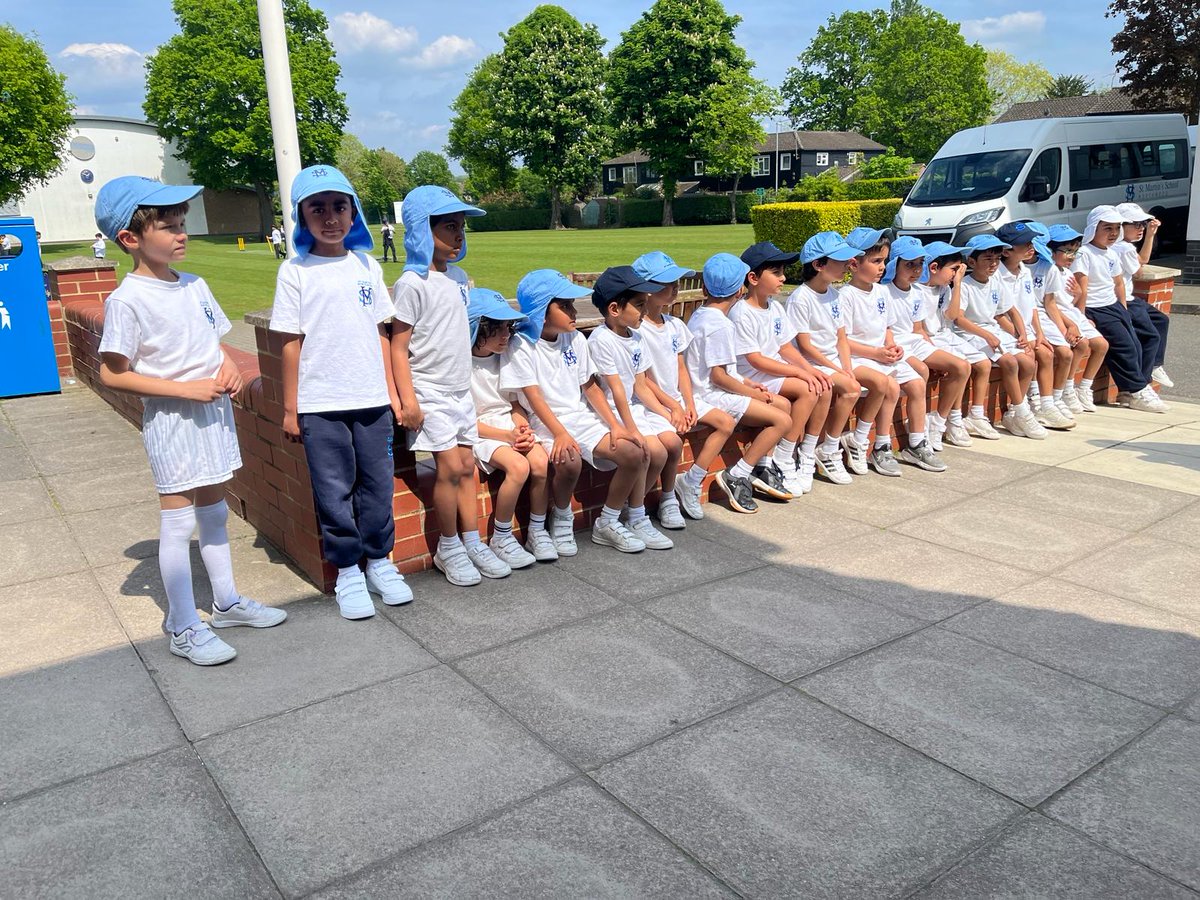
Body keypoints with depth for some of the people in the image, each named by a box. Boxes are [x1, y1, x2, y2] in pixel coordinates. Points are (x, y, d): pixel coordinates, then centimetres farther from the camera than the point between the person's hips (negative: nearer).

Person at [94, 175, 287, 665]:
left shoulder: (195, 286, 7)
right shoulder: (127, 300, -15)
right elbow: (112, 374, -17)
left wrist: (229, 368, -5)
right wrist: (188, 389, -21)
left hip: (213, 412, 7)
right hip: (171, 421, -7)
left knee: (213, 511, 18)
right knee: (178, 521, 1)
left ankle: (227, 601, 33)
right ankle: (184, 628, 13)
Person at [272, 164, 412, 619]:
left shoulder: (367, 266, 8)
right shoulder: (295, 271, -2)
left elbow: (381, 333, 11)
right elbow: (291, 343, -3)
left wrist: (392, 390, 8)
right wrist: (290, 408, -3)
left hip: (372, 399, 3)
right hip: (320, 404, -3)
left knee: (378, 483, 9)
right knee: (335, 490, 4)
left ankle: (379, 561, 25)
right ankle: (347, 572, 18)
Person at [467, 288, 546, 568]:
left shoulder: (505, 358, 9)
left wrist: (523, 427, -7)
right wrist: (507, 436, -18)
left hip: (509, 424, 6)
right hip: (479, 431, -5)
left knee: (541, 463, -23)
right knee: (519, 466, -31)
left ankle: (537, 531, -2)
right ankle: (501, 539, -12)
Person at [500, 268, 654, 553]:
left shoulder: (576, 339, 9)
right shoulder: (522, 346, -8)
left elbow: (590, 387, 10)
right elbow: (534, 396, -16)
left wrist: (615, 425, -2)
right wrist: (560, 434, -29)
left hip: (581, 417, 6)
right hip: (545, 423, -6)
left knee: (634, 454, -13)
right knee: (569, 462, -36)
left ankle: (608, 523, 6)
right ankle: (562, 518, -3)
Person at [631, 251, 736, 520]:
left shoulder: (674, 325, 10)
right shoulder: (637, 330, -14)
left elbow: (681, 368, 11)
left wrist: (689, 404, -2)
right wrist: (673, 407, -17)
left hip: (678, 397, 8)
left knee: (725, 422, -4)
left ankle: (690, 483, 1)